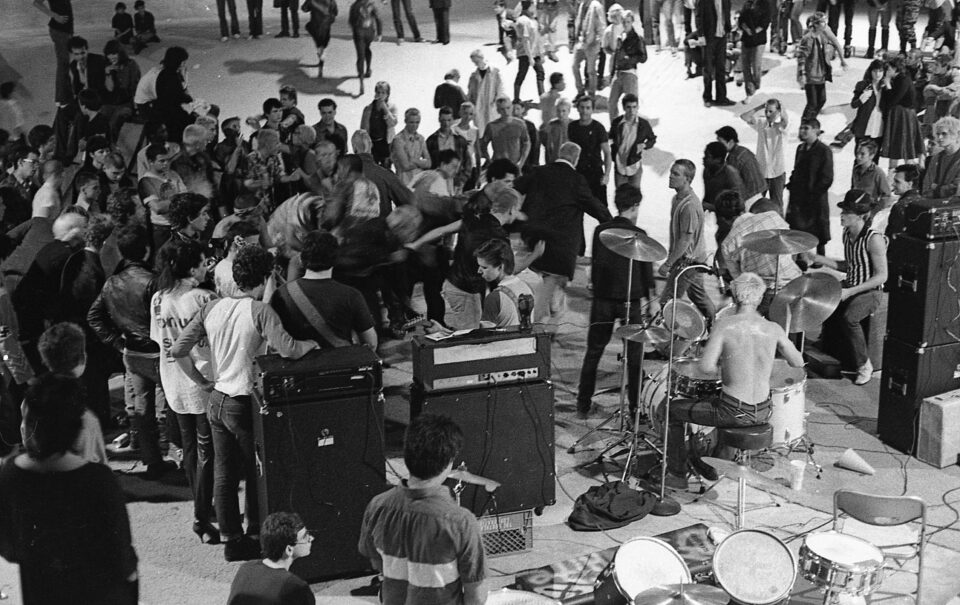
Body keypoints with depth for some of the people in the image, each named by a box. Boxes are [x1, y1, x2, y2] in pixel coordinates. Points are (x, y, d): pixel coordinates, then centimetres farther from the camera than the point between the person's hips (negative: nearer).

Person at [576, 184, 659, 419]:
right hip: (631, 301, -3)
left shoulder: (600, 231, -1)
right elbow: (646, 270, -5)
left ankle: (583, 406, 13)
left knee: (593, 352, 11)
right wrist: (652, 299, 6)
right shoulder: (638, 235, -10)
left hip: (603, 300, 3)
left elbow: (595, 265, 6)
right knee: (634, 355, 8)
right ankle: (635, 407, 12)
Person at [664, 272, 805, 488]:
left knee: (673, 409, 18)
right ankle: (710, 462, 47)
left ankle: (677, 474, 23)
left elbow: (706, 368, -23)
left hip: (735, 413, -5)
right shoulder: (773, 329, -5)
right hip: (763, 413, 5)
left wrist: (720, 364, -1)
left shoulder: (724, 325, -16)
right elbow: (798, 363, 7)